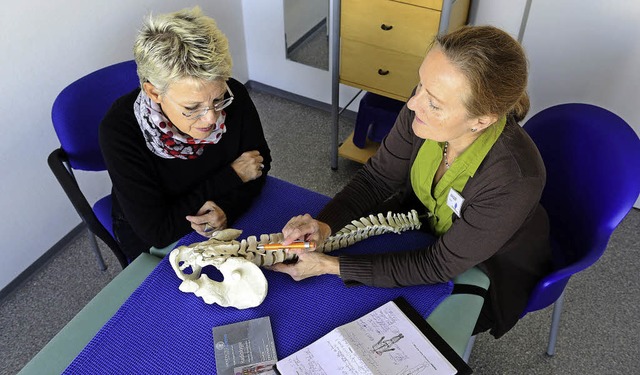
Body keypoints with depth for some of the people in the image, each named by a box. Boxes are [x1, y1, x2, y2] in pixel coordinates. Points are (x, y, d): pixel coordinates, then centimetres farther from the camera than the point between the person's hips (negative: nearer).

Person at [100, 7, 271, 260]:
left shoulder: (234, 96, -21)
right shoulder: (119, 131, -29)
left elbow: (260, 163, -5)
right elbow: (156, 231, -25)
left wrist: (227, 209, -24)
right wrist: (231, 177, -22)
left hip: (225, 221, 4)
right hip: (156, 245, -3)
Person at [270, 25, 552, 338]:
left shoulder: (515, 180, -40)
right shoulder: (423, 106, -27)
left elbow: (440, 266, -29)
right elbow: (377, 176, -12)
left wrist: (333, 267, -31)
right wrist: (325, 225, -28)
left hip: (487, 273, -4)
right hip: (425, 222, 4)